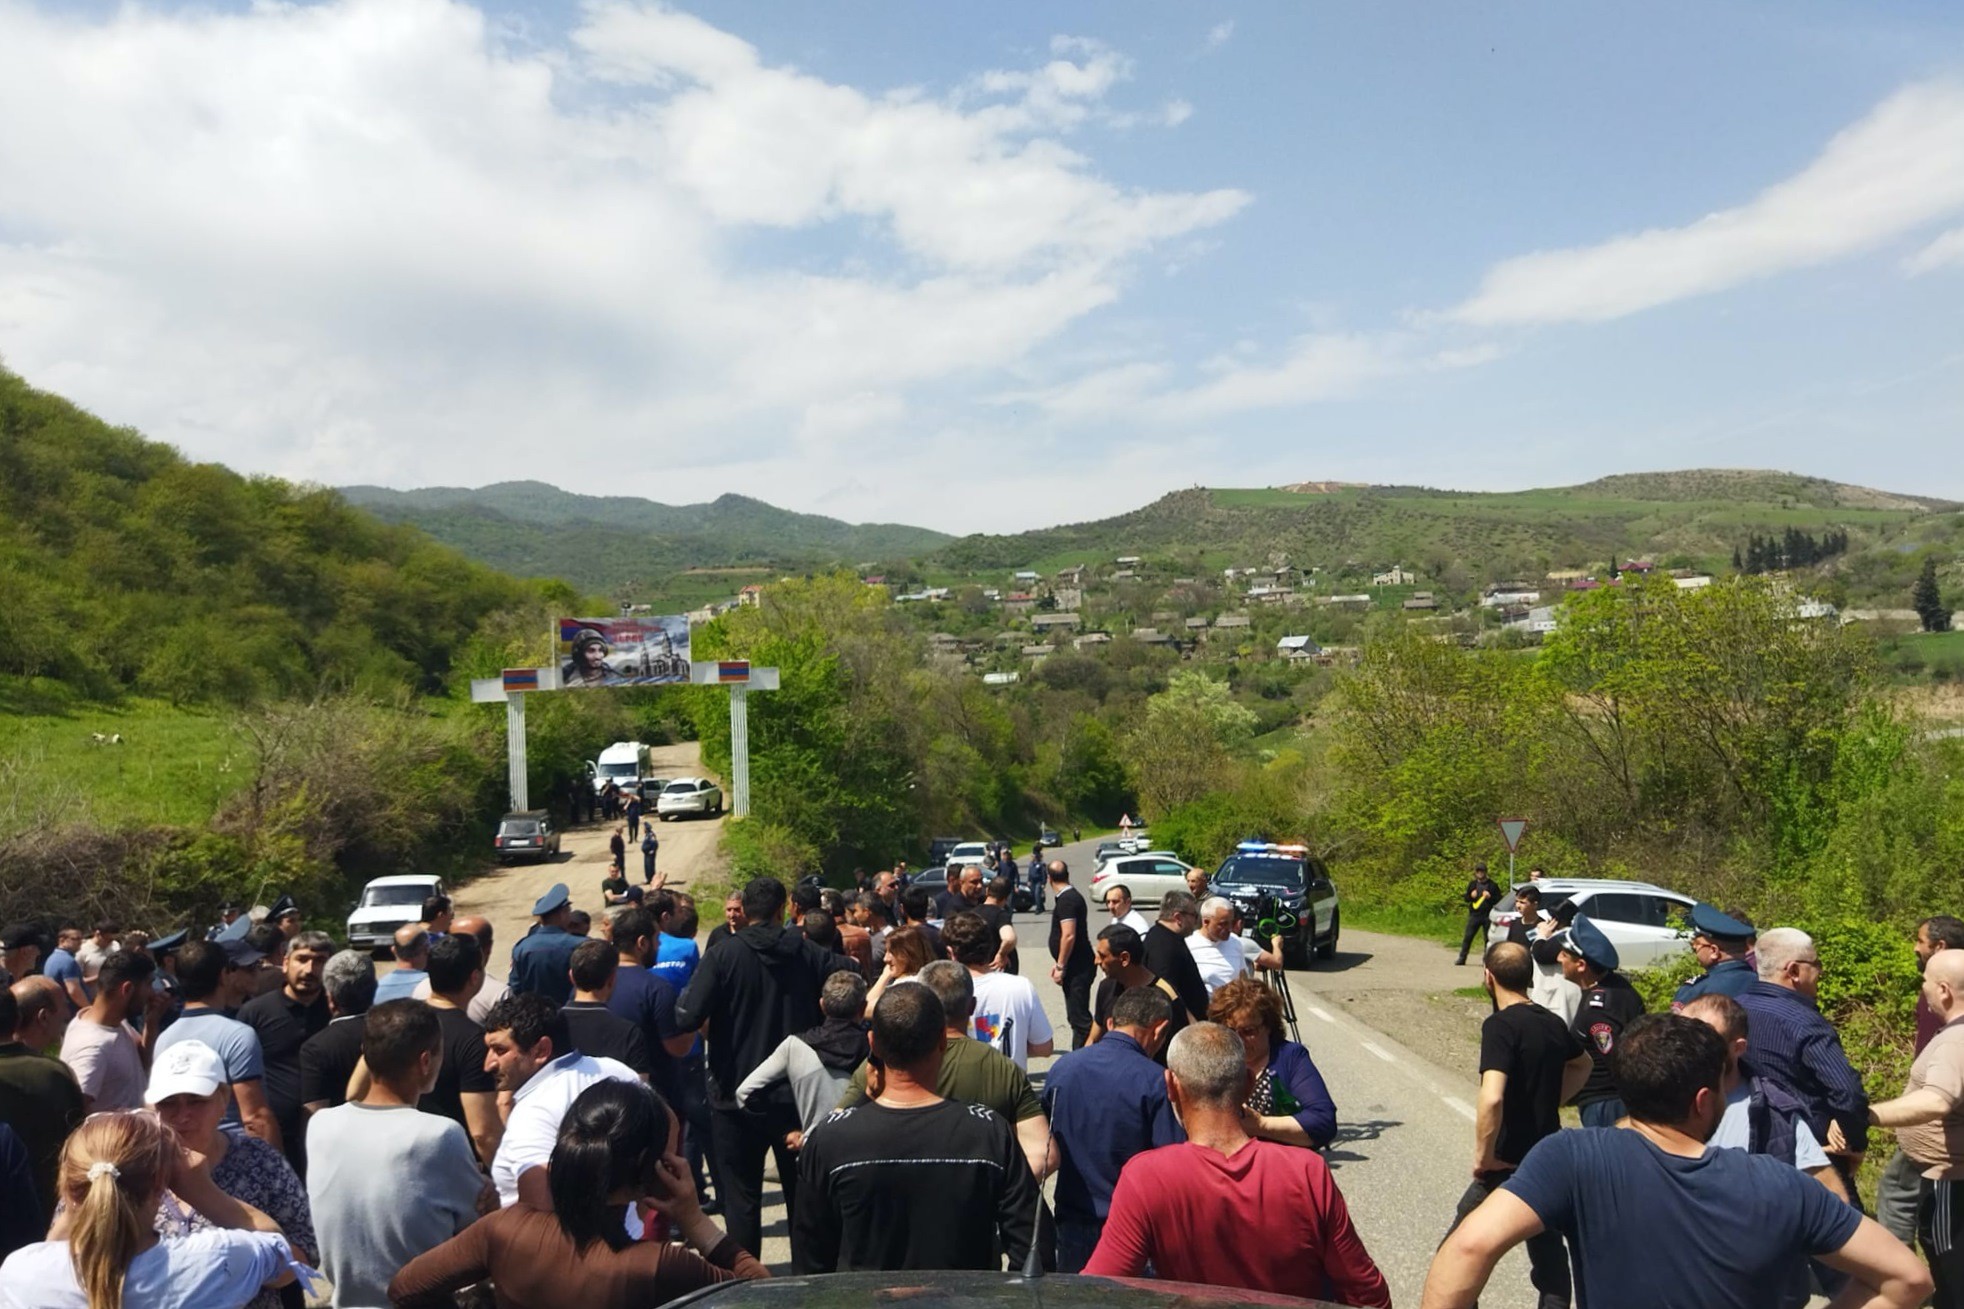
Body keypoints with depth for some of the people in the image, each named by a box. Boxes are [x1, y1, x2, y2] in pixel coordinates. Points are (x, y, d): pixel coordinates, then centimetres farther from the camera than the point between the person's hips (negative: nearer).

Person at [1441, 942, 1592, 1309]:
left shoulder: (1500, 1026, -20)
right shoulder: (1553, 1023, 5)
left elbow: (1491, 1098, -31)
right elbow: (1583, 1065, 27)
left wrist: (1483, 1157, -19)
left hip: (1510, 1164, -8)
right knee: (1547, 1247, 20)